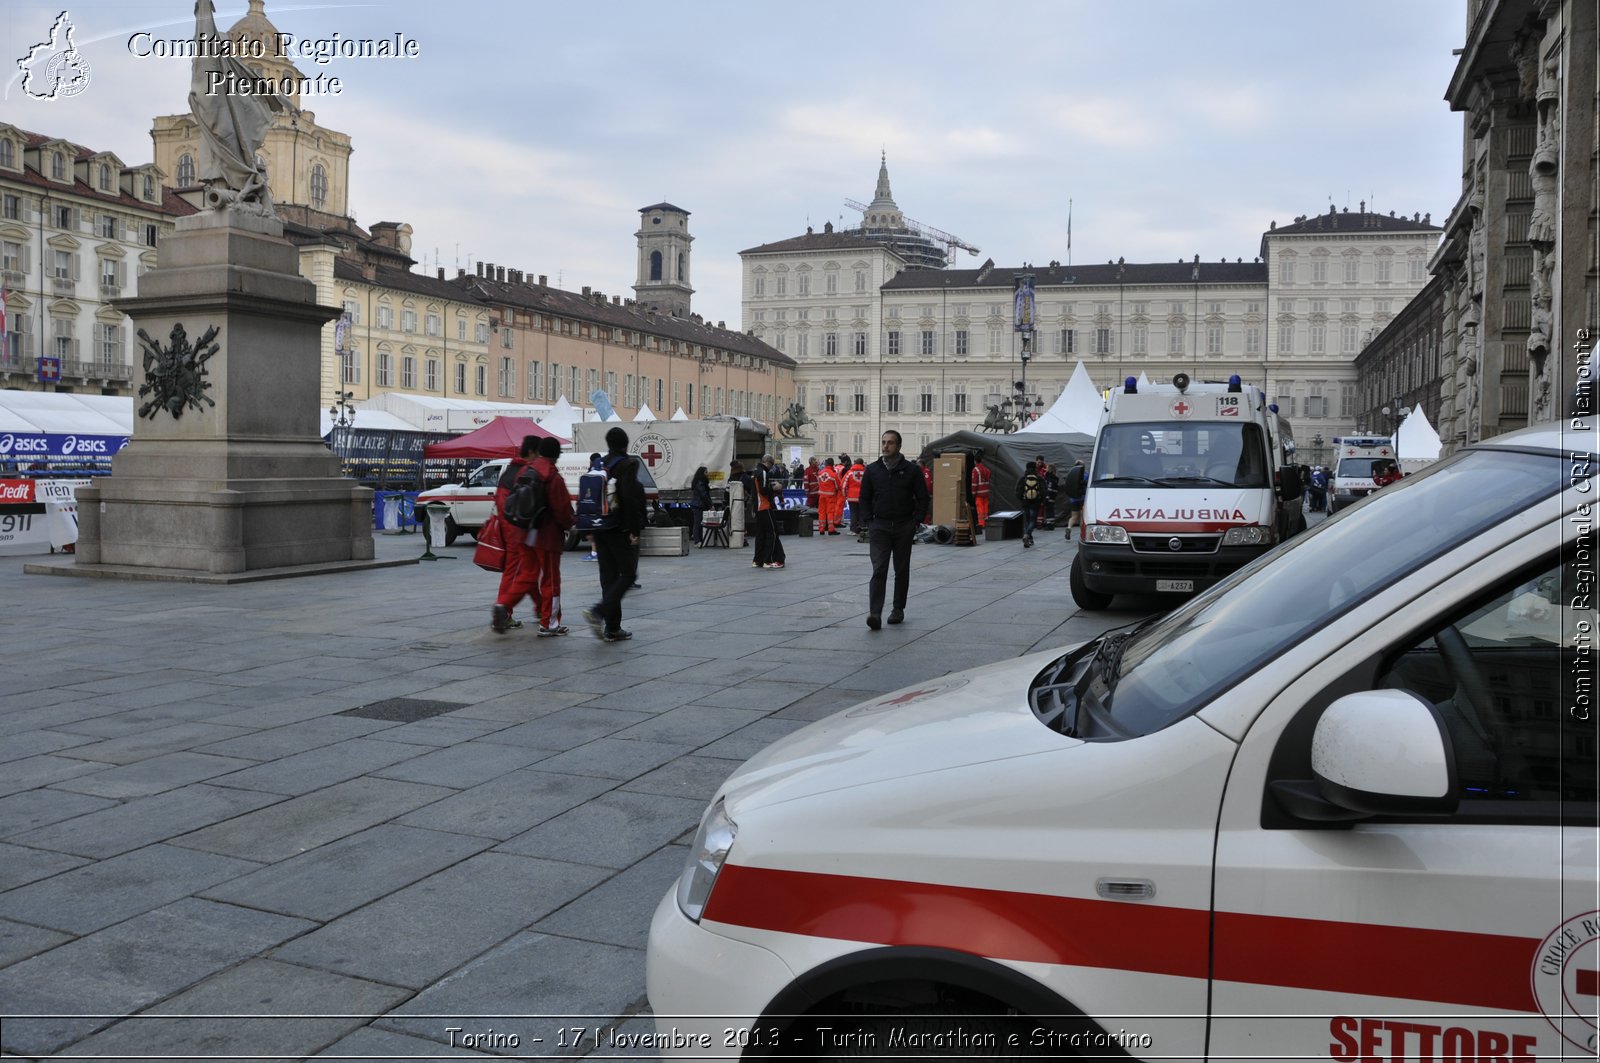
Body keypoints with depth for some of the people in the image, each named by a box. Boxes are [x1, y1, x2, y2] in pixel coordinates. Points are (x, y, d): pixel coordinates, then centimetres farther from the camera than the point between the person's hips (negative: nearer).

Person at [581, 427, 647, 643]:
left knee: (609, 576, 9)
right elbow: (630, 498, -19)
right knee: (628, 574, 2)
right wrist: (634, 530, -16)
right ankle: (598, 612, -18)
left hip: (601, 530, 7)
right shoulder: (627, 465, -11)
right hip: (621, 530, -7)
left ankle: (612, 629, 9)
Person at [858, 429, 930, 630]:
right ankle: (874, 614, -17)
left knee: (902, 570, 9)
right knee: (879, 570, -10)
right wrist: (868, 522, 1)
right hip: (879, 527, 0)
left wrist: (915, 522, -4)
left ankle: (898, 609, 22)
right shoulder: (872, 470, 6)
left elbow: (923, 499, 4)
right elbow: (865, 498, 11)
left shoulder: (911, 470, 1)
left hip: (903, 528, 0)